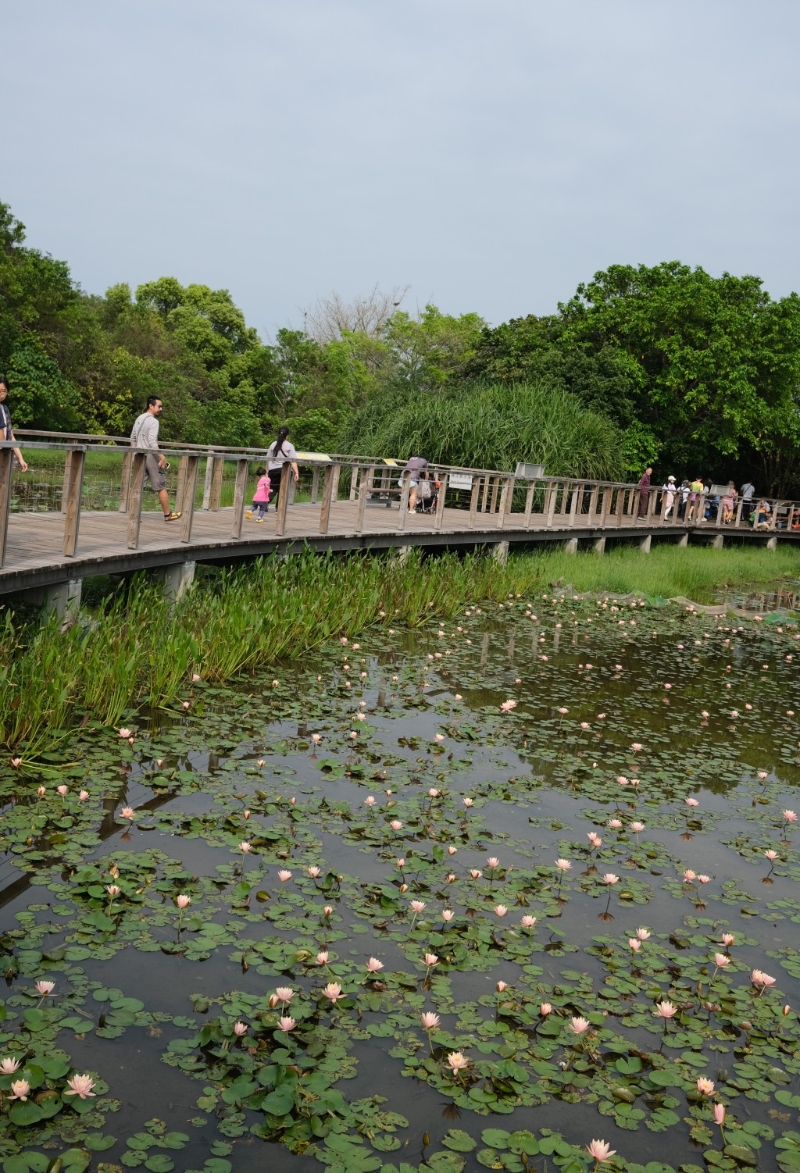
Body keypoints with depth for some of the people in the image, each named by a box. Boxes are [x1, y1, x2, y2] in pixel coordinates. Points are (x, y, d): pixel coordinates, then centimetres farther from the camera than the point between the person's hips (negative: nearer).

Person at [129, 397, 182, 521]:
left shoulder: (139, 419, 13)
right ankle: (167, 514, 10)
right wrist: (162, 456, -28)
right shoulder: (153, 421, -14)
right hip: (151, 455, -8)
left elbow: (132, 439, 18)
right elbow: (152, 442, -25)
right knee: (161, 486, 2)